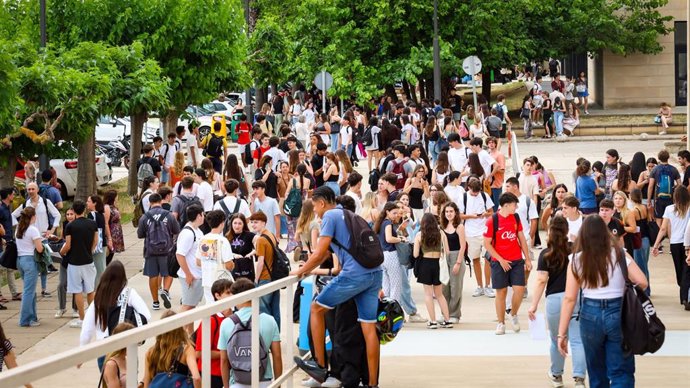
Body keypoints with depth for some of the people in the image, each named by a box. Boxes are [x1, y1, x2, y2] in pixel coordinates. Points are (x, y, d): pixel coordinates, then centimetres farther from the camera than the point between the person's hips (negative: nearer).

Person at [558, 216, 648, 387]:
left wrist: (562, 333, -1)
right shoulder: (618, 254, 0)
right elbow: (642, 282, -6)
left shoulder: (577, 260, 0)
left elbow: (569, 298, -4)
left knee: (596, 372, 18)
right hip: (617, 313, -1)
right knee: (621, 372, 2)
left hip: (590, 315, 1)